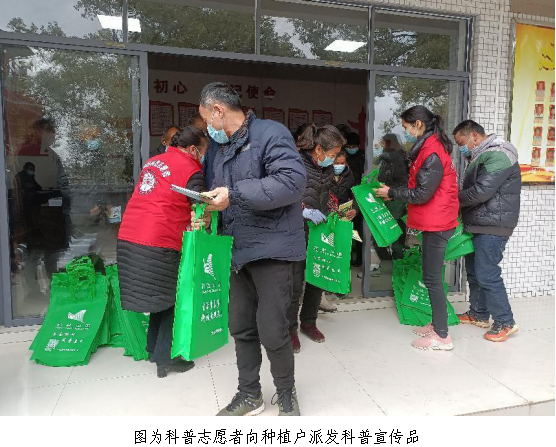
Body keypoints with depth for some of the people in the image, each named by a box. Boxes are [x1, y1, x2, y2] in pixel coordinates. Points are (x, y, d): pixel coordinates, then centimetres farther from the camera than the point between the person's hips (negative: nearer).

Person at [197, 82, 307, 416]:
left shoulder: (270, 133, -9)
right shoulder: (224, 149, 19)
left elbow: (294, 181, -23)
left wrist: (235, 194, -23)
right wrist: (209, 211, 5)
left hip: (272, 248, -8)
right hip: (240, 249, 8)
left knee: (272, 331, -2)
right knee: (241, 328, 14)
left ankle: (287, 394, 25)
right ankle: (249, 395, 33)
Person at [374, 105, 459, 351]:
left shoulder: (432, 153, -18)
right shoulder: (431, 147, 15)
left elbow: (422, 193, -19)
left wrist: (391, 192, -8)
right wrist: (394, 192, 7)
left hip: (436, 224, -10)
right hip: (435, 222, 10)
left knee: (432, 278, -3)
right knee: (432, 276, 17)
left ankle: (442, 337, 7)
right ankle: (437, 324, 28)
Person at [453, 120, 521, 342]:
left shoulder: (498, 155, -16)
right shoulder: (481, 157, 17)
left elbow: (481, 191, -24)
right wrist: (457, 203, 1)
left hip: (492, 226, -10)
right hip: (477, 225, 10)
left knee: (487, 275, -8)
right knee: (474, 271, 15)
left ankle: (505, 322, 6)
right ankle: (478, 314, 28)